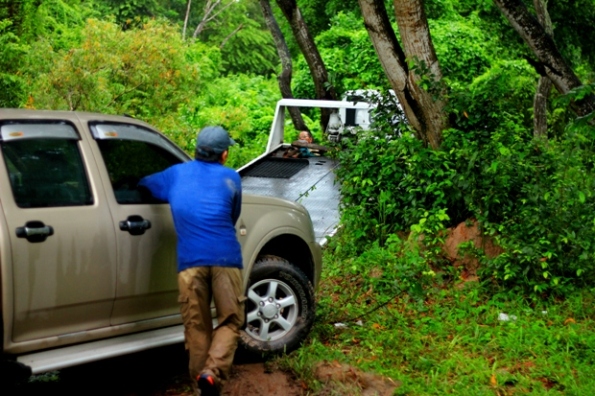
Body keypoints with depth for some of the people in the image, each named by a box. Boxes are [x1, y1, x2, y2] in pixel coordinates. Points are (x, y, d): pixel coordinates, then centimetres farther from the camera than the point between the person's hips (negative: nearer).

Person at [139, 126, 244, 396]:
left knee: (197, 327, 9)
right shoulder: (231, 178, 10)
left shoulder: (176, 174, 15)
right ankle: (212, 374, -15)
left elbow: (144, 185, 31)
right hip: (225, 259, -1)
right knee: (230, 321, 5)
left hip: (190, 260, 2)